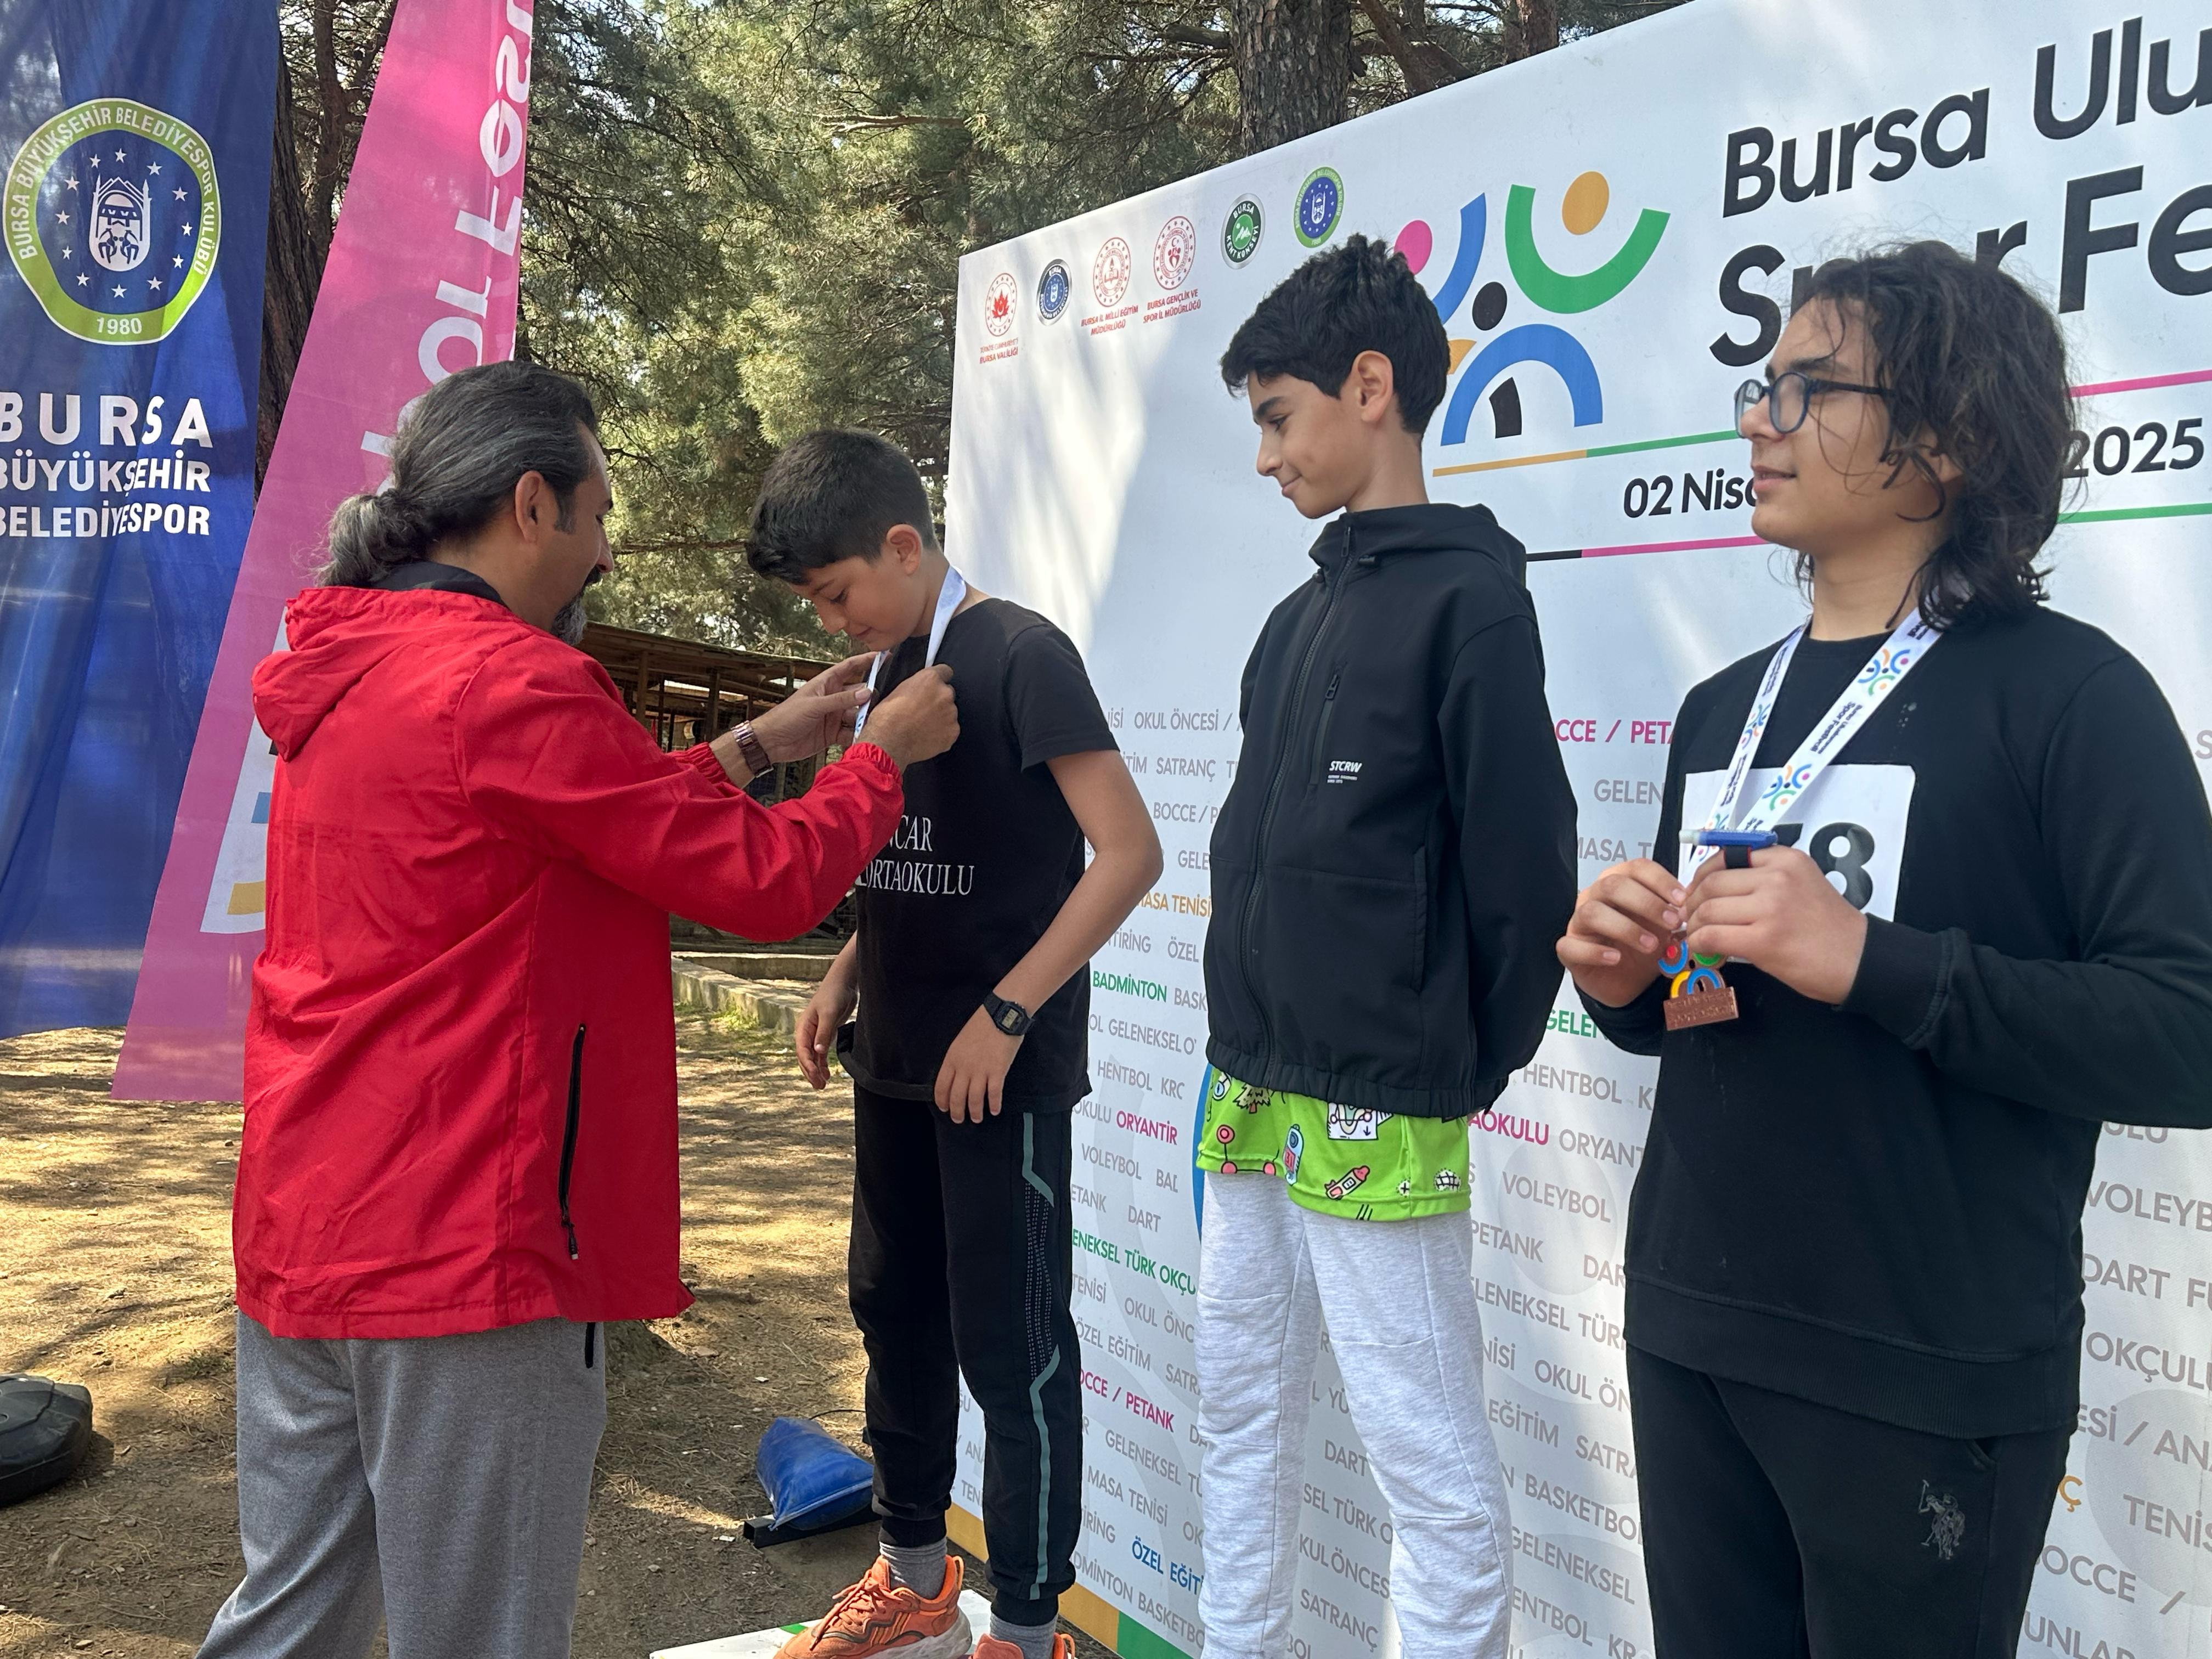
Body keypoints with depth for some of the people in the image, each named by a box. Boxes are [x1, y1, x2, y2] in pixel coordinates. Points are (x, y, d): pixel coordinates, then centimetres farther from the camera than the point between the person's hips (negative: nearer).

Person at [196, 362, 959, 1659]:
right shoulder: (512, 688, -18)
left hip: (300, 1235, 9)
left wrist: (756, 745, 19)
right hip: (465, 1255, -9)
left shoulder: (345, 676, 11)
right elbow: (770, 881, -14)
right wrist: (887, 752, 3)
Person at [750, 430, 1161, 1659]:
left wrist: (1006, 1013, -20)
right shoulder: (895, 669, 11)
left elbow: (1129, 851, -19)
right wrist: (847, 980, 8)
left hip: (1004, 1070, -8)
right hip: (898, 1057, 8)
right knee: (896, 1313, 17)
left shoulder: (1019, 654, -12)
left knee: (1011, 1347, 1)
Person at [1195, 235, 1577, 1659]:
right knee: (1244, 1428, 19)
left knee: (1435, 1470, 1)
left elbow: (1525, 868, -14)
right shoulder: (1303, 616, 14)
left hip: (1376, 1125, -9)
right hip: (1252, 1109, 9)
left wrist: (1464, 1067, -6)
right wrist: (1251, 1056, 12)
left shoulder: (1467, 598, -11)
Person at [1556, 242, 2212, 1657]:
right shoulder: (1726, 708, 10)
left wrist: (1871, 961, -26)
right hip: (1685, 1338, 6)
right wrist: (1625, 981, -3)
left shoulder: (2064, 692, -10)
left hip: (1927, 1383, -6)